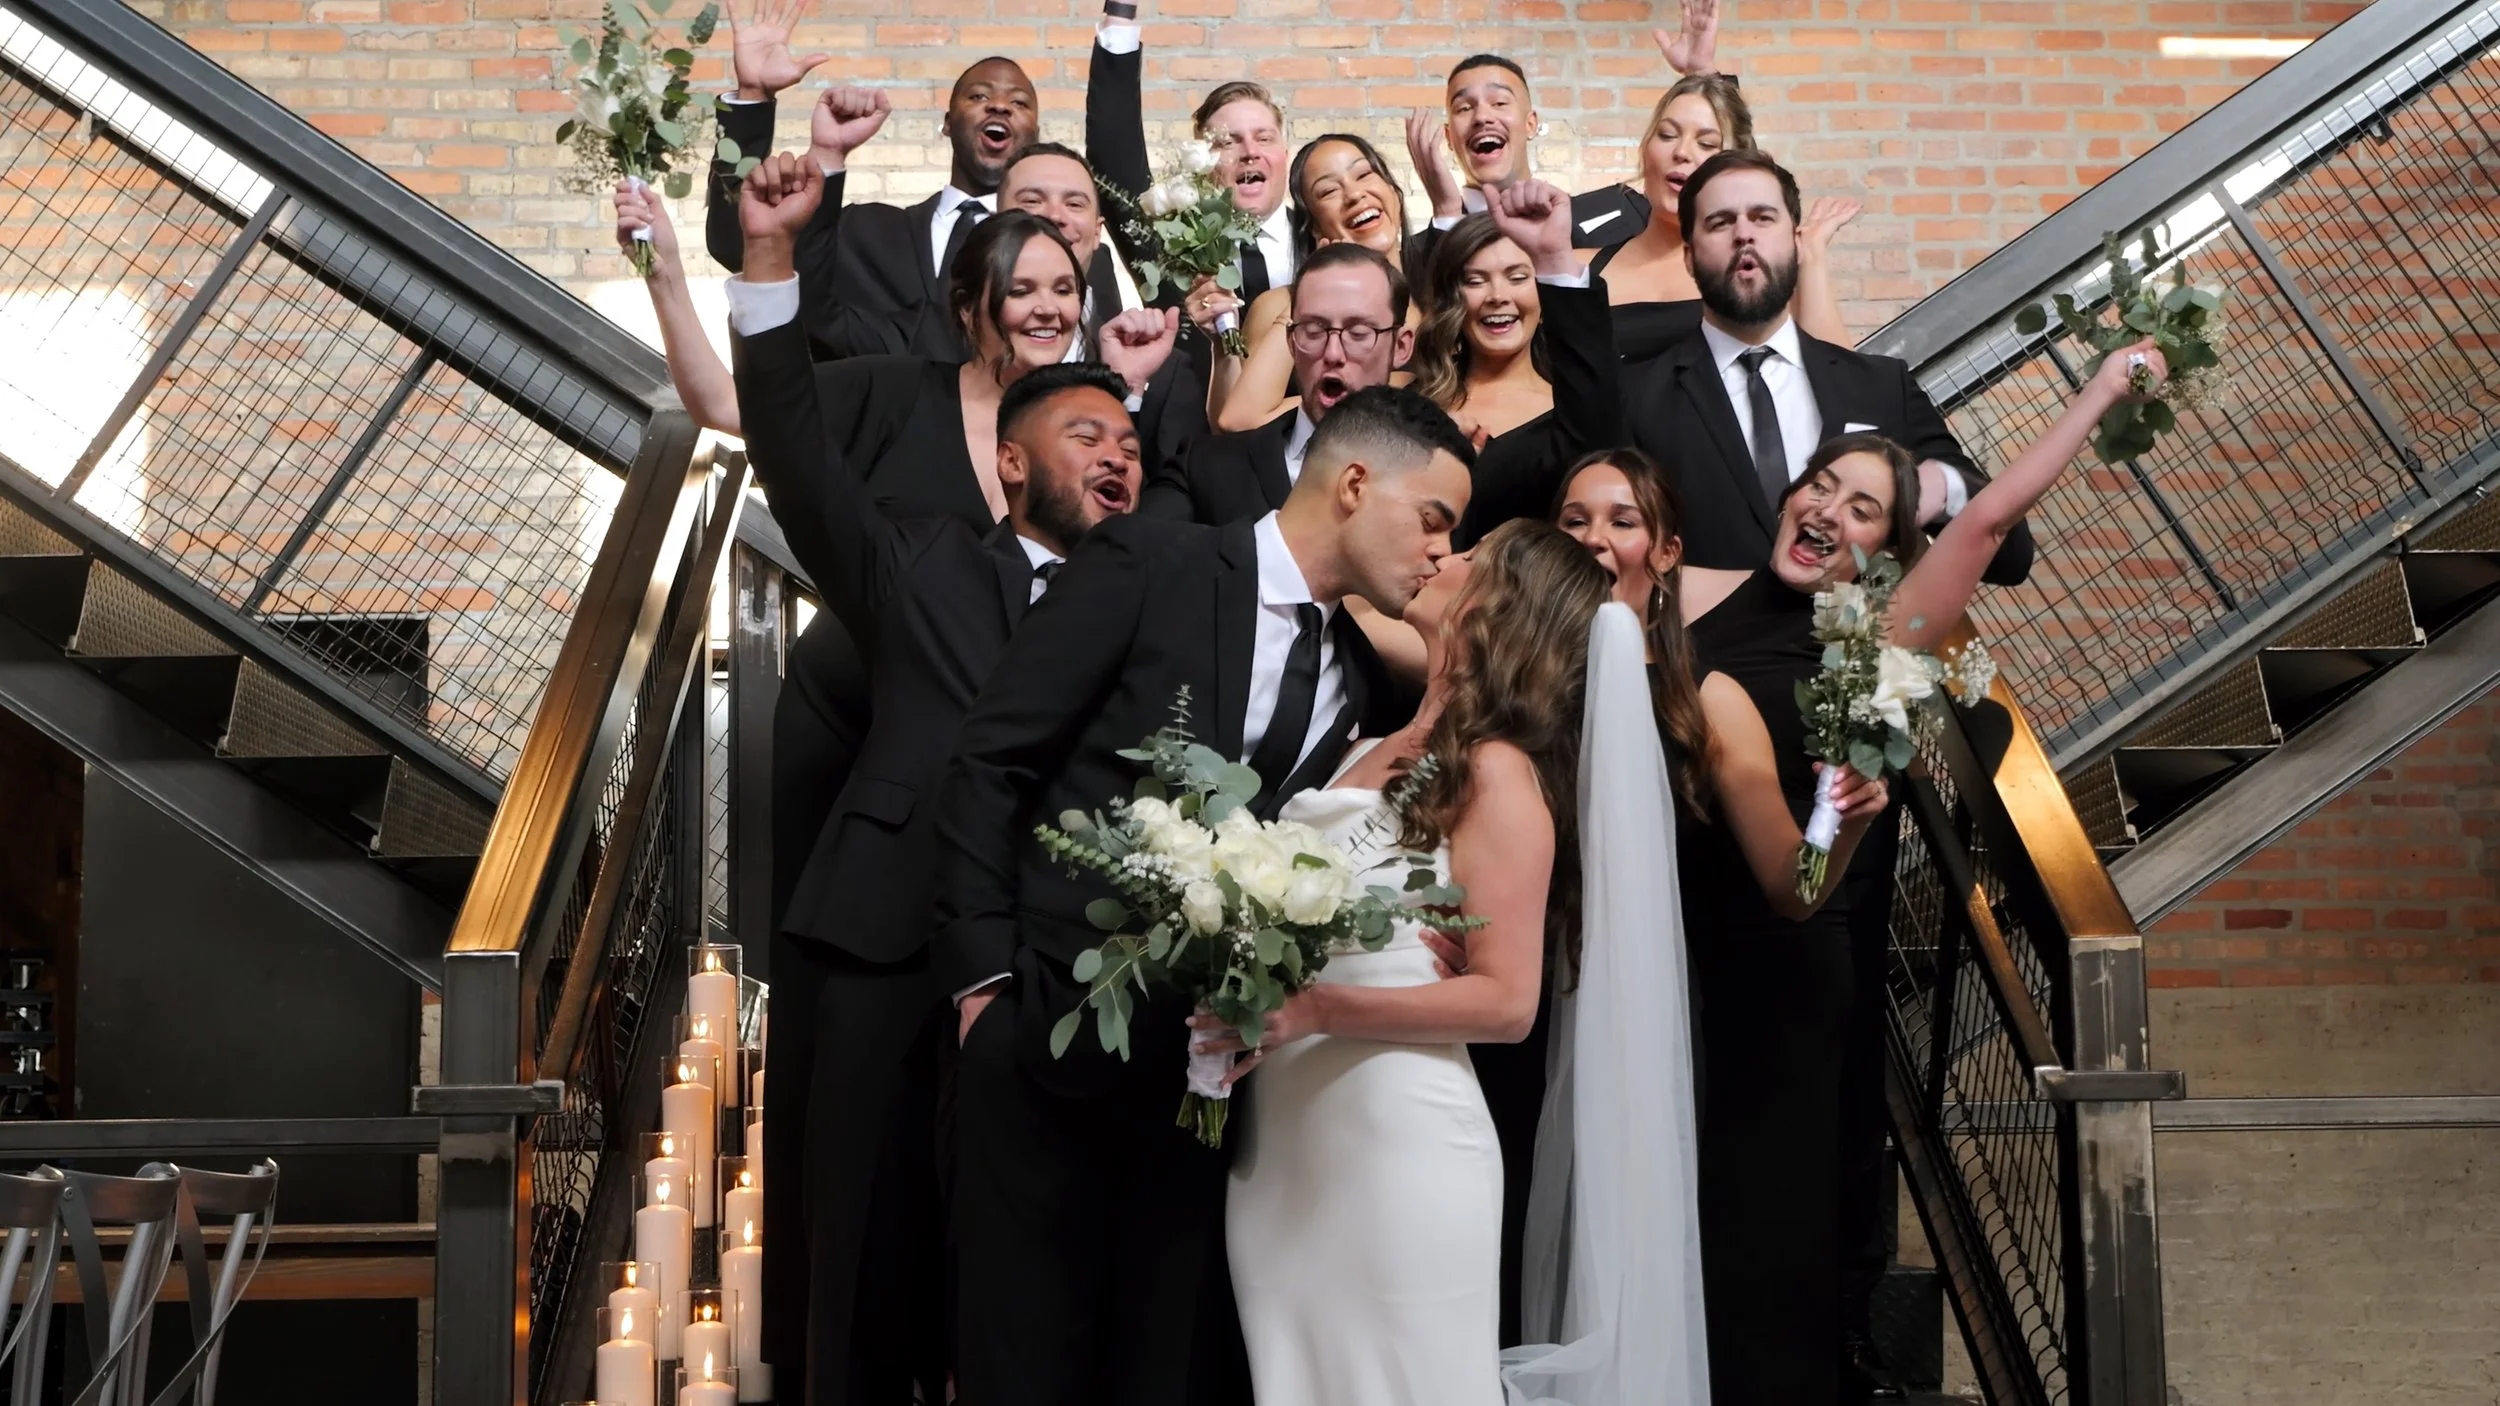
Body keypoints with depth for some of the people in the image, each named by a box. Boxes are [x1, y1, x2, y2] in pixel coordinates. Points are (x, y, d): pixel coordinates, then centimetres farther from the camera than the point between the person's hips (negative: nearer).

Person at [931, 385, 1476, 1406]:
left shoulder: (1364, 687, 13)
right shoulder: (1145, 566, -3)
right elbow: (988, 764, -6)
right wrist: (984, 973, -10)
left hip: (1206, 1067, 5)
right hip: (1051, 1029, -4)